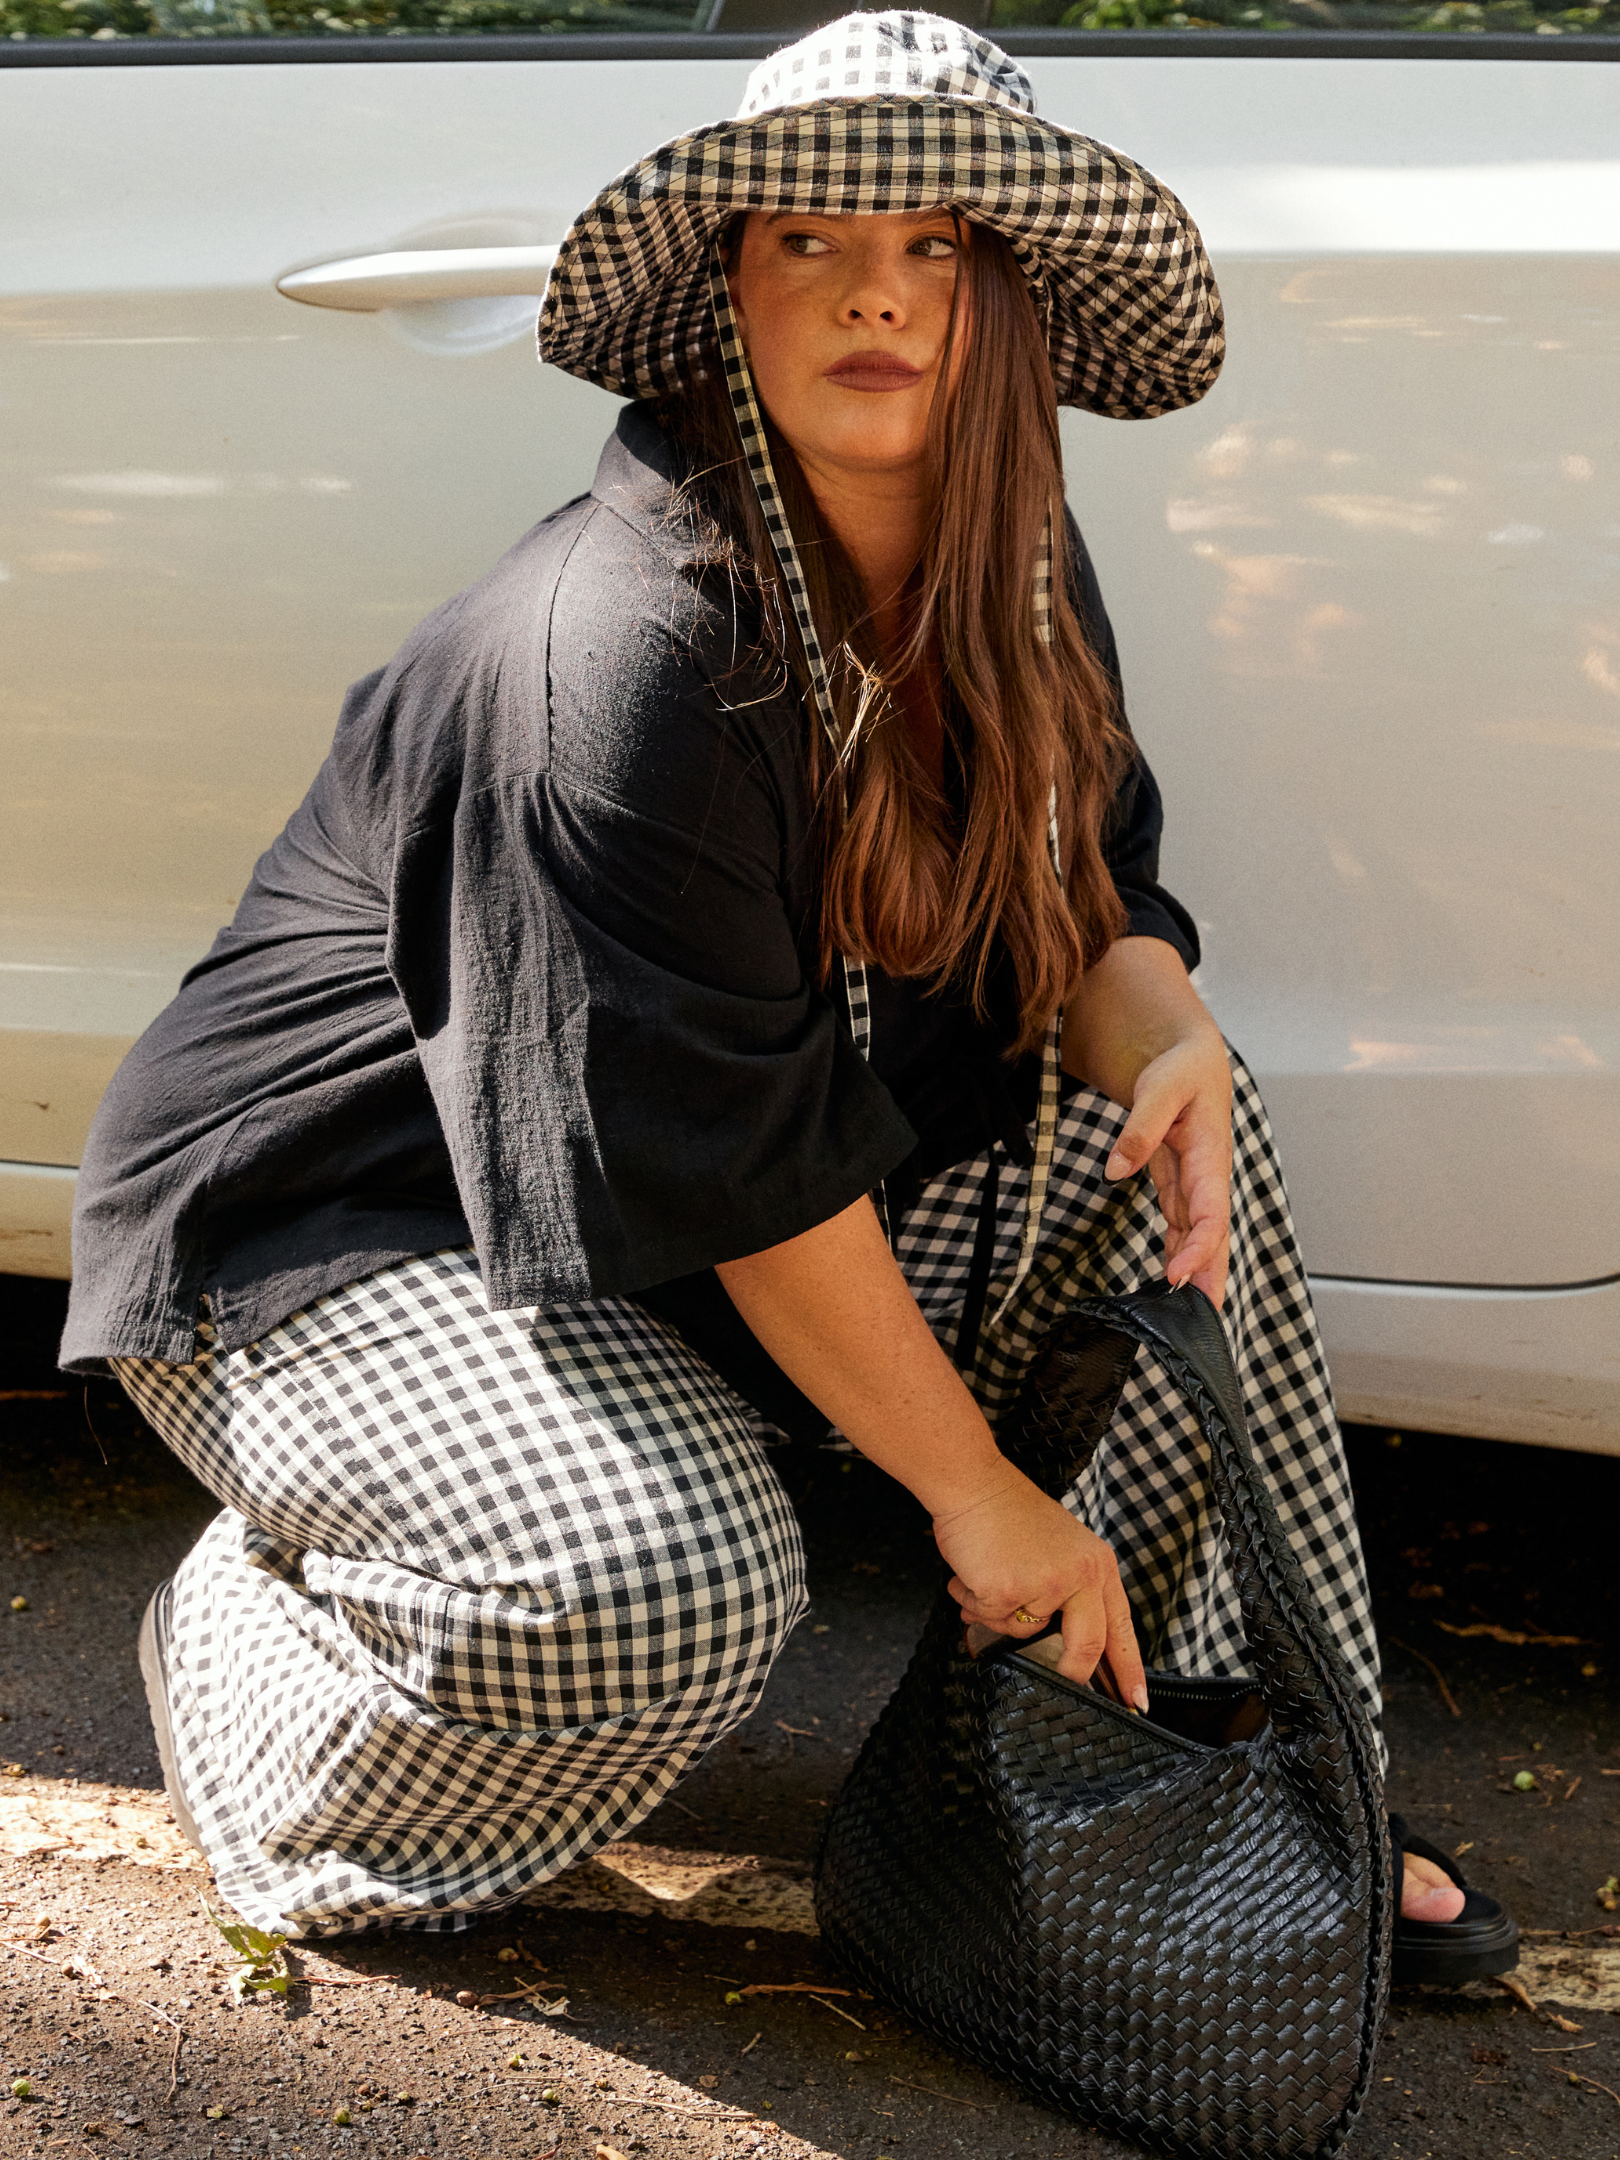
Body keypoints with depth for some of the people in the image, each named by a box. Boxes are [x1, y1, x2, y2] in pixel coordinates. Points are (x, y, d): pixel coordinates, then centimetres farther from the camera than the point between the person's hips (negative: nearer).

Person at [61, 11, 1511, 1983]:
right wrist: (974, 1491, -21)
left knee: (1168, 1130, -2)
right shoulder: (631, 647, -28)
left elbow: (1090, 884, 6)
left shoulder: (1005, 581, -3)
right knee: (675, 1569, -34)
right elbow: (731, 1152, -27)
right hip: (332, 1228, -8)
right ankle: (253, 1632, -1)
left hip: (689, 1256, 8)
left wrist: (1163, 1034, -20)